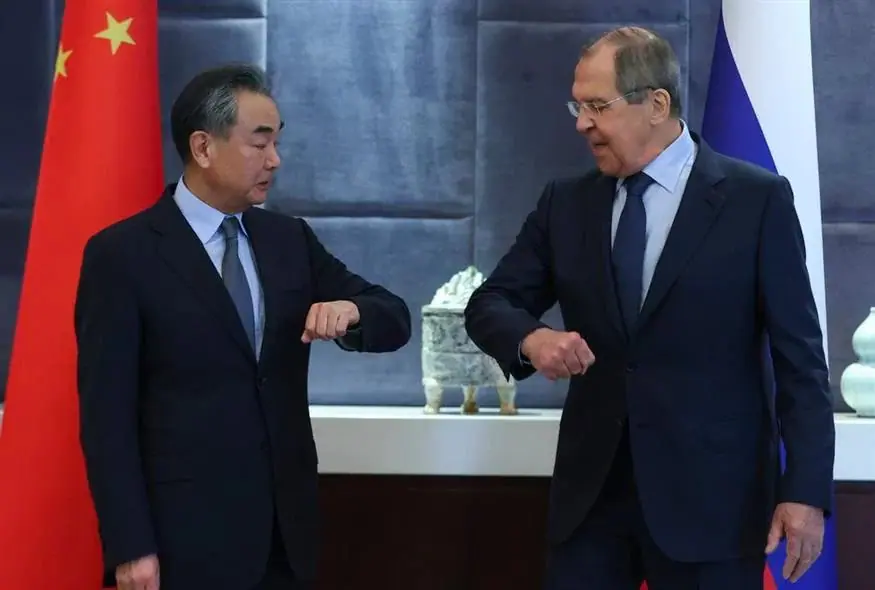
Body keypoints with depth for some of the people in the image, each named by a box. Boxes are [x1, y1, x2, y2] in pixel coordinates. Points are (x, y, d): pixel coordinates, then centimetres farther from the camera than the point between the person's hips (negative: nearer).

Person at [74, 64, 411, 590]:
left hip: (284, 529, 5)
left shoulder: (290, 239, 8)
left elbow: (396, 319, 9)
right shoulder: (122, 254, -7)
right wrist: (130, 548, -14)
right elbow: (107, 412, -9)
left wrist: (348, 310, -13)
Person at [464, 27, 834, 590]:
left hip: (710, 496, -3)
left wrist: (806, 490, -11)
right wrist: (530, 338, -13)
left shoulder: (757, 199, -4)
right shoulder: (566, 203, 8)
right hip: (591, 491, 4)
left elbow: (798, 355, -5)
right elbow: (489, 303, 11)